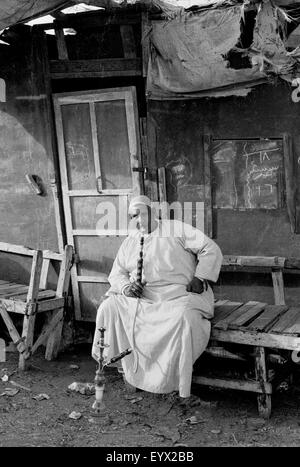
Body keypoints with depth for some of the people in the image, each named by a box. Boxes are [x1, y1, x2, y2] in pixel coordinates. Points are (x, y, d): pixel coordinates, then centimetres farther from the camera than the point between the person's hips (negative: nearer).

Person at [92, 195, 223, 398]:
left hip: (178, 296, -5)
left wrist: (200, 278, -12)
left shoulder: (176, 229, 3)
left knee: (184, 317, -37)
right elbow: (116, 273, 15)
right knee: (109, 308, -14)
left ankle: (180, 384, -23)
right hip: (140, 298, 5)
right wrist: (126, 287, -8)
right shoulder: (130, 242, 17)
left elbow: (211, 249, -1)